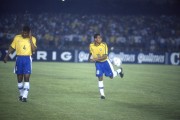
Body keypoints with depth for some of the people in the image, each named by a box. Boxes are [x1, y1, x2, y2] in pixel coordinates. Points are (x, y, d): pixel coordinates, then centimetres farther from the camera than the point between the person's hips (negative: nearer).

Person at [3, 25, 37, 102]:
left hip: (27, 59, -2)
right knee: (19, 78, 7)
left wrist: (30, 39, -15)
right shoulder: (17, 38, 2)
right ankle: (21, 94, 23)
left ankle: (24, 96, -14)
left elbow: (34, 50, -12)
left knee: (26, 78, -11)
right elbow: (12, 47, 8)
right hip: (19, 58, 2)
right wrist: (6, 56, 3)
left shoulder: (32, 39, -1)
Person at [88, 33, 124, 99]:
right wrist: (89, 58, -9)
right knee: (100, 78, -7)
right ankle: (102, 94, 1)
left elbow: (105, 56, -27)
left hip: (105, 62, -2)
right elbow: (91, 53, 10)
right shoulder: (91, 45, -11)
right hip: (98, 63, 2)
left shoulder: (104, 45, -23)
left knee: (111, 76, 8)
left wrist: (96, 59, -37)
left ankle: (119, 70, 42)